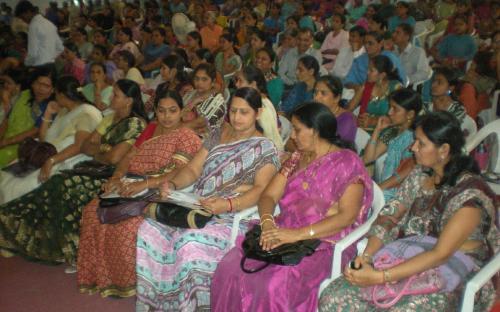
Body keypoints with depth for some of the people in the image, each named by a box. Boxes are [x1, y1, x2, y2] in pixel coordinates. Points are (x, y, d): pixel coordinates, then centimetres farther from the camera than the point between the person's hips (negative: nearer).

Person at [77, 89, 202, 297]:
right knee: (94, 210, -13)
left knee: (126, 223, -30)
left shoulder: (187, 137, -6)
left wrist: (144, 184, -31)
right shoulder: (151, 128, 17)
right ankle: (101, 275, -1)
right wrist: (116, 177, -6)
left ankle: (125, 281, -9)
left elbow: (180, 173, -20)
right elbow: (130, 156, 15)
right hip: (137, 189, 7)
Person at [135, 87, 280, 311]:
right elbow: (193, 170, 14)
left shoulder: (265, 148, -1)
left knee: (191, 242, -34)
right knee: (150, 229, -18)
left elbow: (261, 190, -14)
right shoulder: (218, 135, 17)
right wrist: (173, 184, -8)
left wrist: (228, 205, -30)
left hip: (235, 216, -6)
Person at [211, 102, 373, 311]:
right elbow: (269, 195, 8)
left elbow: (347, 216, -16)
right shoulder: (297, 158, 14)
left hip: (324, 243, -6)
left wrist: (298, 234, -25)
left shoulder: (347, 162, -6)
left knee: (273, 286, -31)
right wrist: (268, 223, -15)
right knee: (230, 267, -18)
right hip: (286, 234, 6)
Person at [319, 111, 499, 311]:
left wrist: (380, 277, -27)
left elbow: (441, 254, -23)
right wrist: (366, 255, -15)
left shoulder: (470, 193, -16)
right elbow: (389, 216, 4)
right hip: (409, 260, 6)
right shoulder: (420, 175, 6)